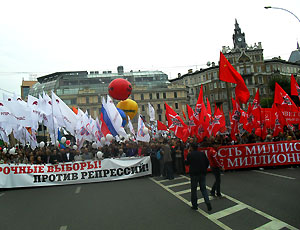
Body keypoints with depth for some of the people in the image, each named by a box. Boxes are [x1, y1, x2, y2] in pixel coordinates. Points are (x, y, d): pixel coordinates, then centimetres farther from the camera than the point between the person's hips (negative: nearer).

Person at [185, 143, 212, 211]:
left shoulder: (190, 154, -8)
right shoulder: (202, 154, 4)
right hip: (203, 173, 4)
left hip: (194, 174, -4)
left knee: (193, 189, 9)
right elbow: (207, 162, 5)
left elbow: (187, 163, 2)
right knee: (203, 188, 12)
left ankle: (194, 205, 15)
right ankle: (208, 202, -2)